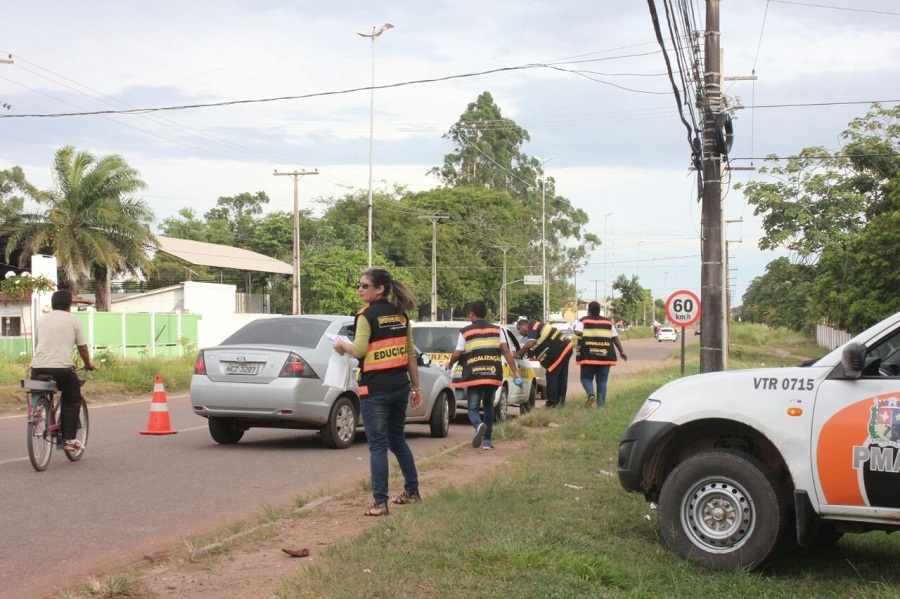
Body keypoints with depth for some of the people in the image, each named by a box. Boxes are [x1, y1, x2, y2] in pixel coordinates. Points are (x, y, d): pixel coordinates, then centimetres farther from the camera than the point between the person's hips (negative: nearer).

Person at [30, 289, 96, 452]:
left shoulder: (41, 319, 18)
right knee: (72, 400, 13)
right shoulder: (73, 320, 8)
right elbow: (82, 347, 11)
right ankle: (69, 439, 7)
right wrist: (88, 364, 28)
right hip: (62, 367, -3)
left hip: (38, 367, 3)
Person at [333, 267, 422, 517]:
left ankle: (380, 503, -1)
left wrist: (342, 346, 1)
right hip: (400, 386, 6)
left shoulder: (366, 315, -9)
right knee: (397, 439, 21)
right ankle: (411, 491, 29)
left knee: (378, 445, -1)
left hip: (375, 389, -6)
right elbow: (411, 354, 12)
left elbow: (359, 350, -20)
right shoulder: (400, 315, 11)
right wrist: (416, 387, 16)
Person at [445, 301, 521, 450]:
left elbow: (457, 354, 1)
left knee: (473, 408, 5)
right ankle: (487, 440, 18)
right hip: (493, 376, 3)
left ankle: (479, 425, -29)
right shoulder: (497, 330, 10)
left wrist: (449, 365, 21)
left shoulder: (465, 332, 3)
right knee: (488, 406, 21)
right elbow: (506, 351, 2)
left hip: (474, 376, -3)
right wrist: (515, 372, 1)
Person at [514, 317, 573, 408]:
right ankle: (560, 401, 19)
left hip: (559, 352, -10)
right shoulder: (538, 326, 21)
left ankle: (552, 403, 0)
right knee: (561, 377, 13)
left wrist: (518, 354, -11)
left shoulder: (533, 327, -9)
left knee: (552, 377, -4)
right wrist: (521, 353, 13)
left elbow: (528, 345, -22)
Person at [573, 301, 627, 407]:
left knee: (586, 378, 9)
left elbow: (577, 332, -13)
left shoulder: (583, 320, 3)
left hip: (588, 356, -2)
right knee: (602, 380, 9)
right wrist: (621, 351, 20)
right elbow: (616, 338, 12)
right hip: (605, 356, 2)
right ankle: (601, 403, 4)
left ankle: (591, 394, -17)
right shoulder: (608, 322, 13)